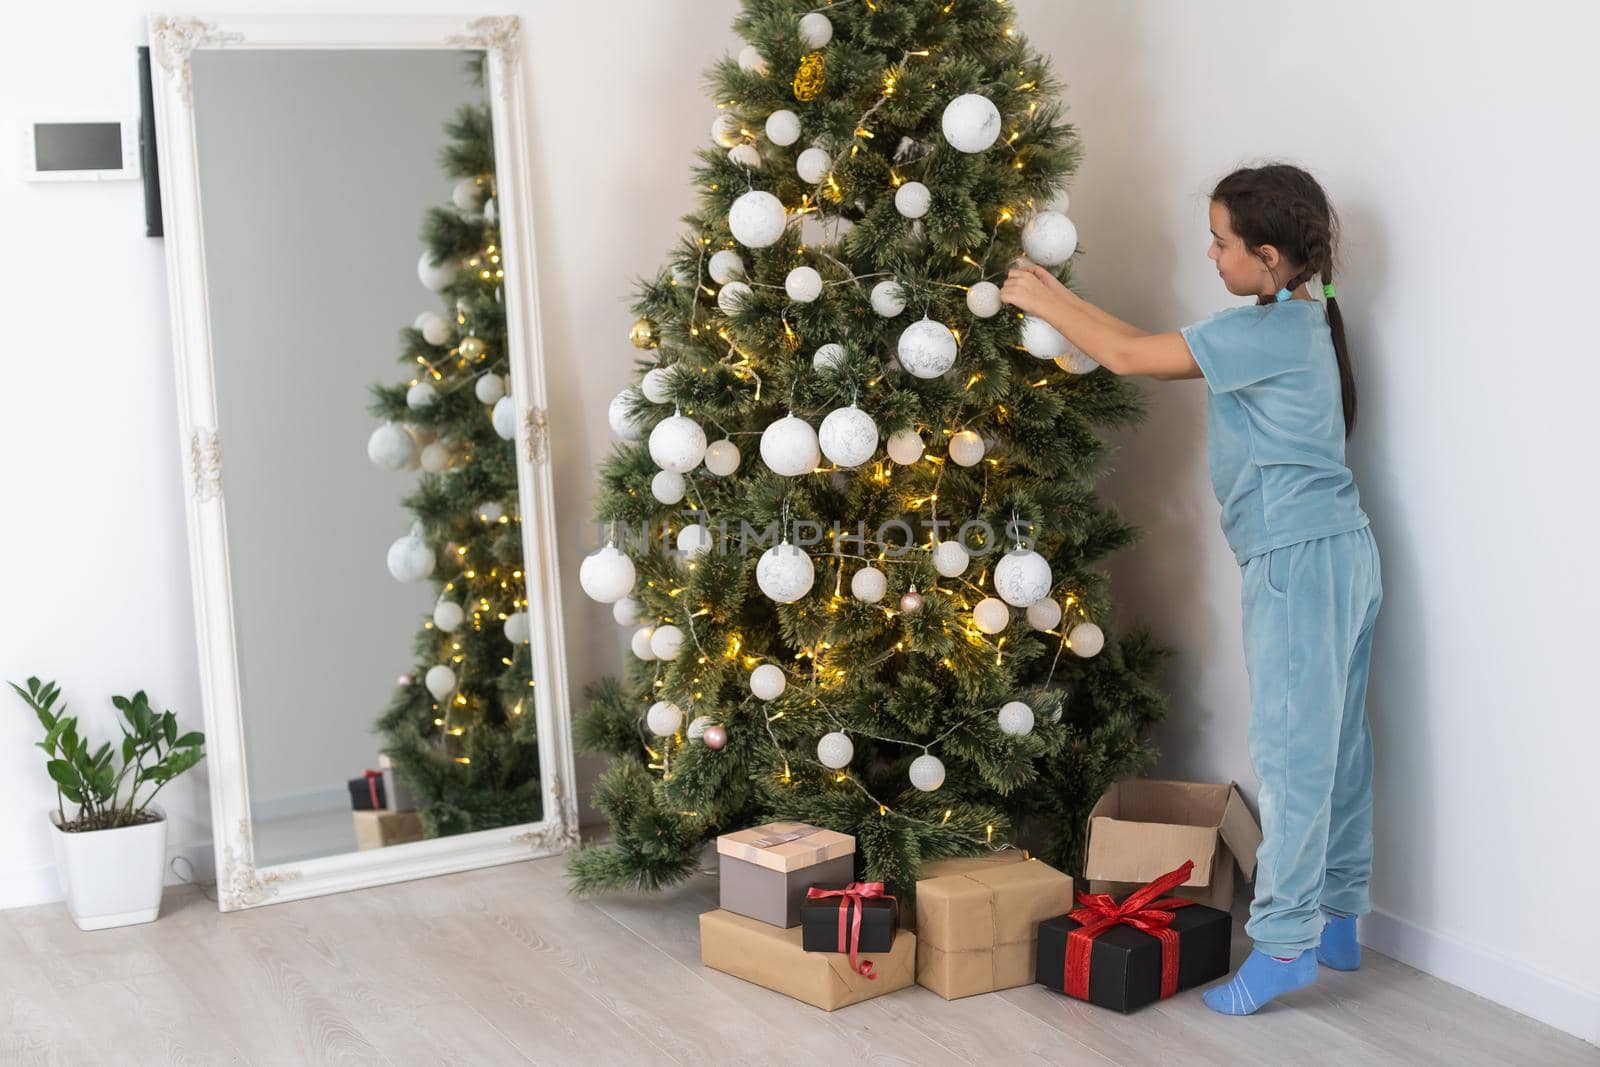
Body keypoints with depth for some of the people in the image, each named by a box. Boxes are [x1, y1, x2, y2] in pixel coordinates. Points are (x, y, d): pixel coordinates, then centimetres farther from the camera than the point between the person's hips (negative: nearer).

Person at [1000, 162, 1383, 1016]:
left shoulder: (1269, 333, -16)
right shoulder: (1301, 322, 14)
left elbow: (1129, 357, -15)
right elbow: (1155, 346, 19)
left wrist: (1044, 302, -1)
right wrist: (1064, 301, 15)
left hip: (1300, 560, -10)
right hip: (1341, 551, 10)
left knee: (1291, 748, -7)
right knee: (1334, 744, 14)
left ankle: (1284, 943, -2)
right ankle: (1336, 920, 23)